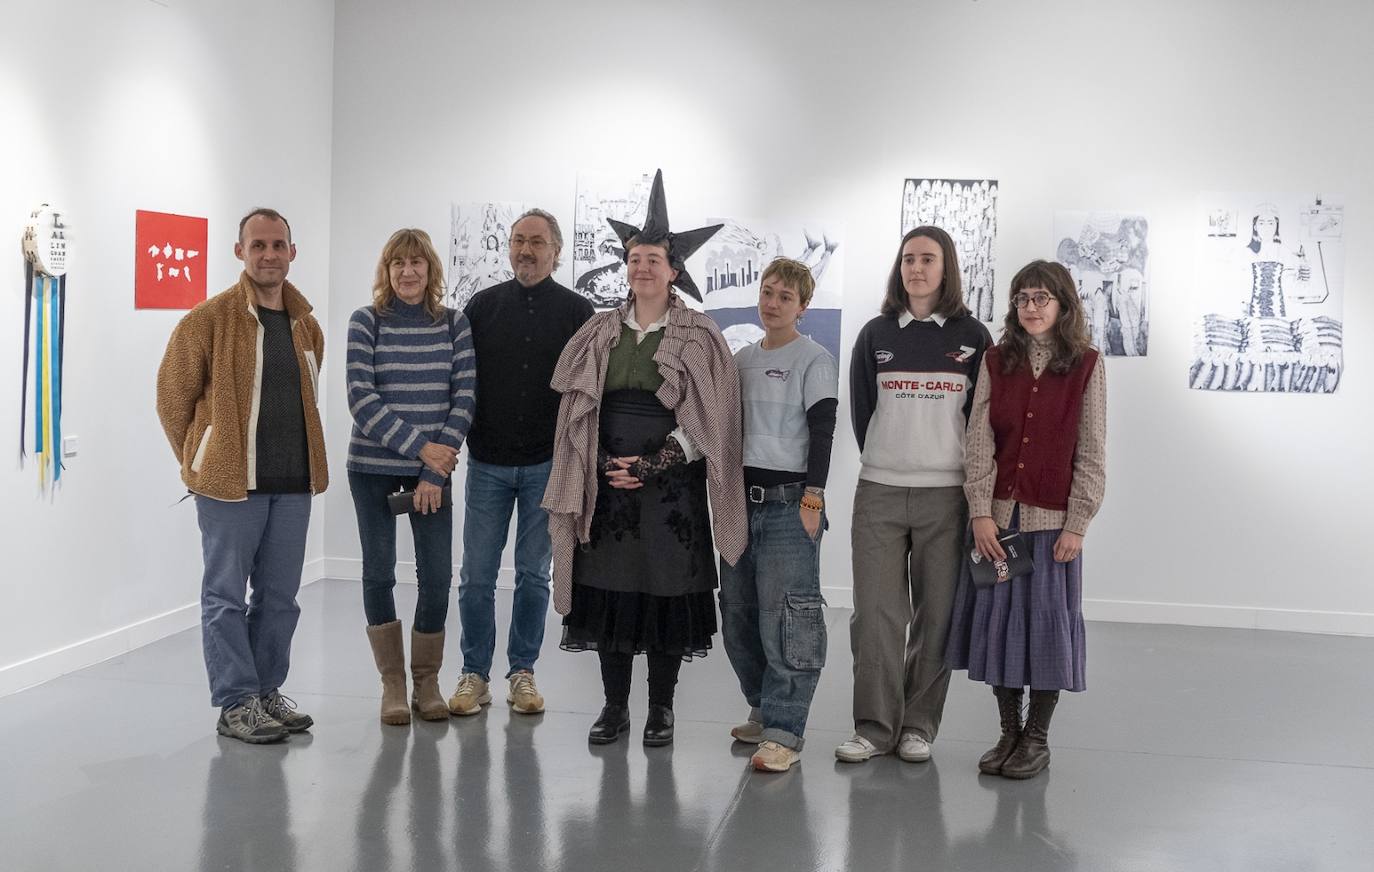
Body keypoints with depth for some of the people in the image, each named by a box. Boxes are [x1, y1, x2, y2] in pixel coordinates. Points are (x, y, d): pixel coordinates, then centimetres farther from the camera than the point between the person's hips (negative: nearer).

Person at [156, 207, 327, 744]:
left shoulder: (307, 326, 10)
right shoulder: (210, 319, -7)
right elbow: (173, 397, -1)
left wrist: (297, 458, 16)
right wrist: (203, 463, 5)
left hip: (293, 483, 5)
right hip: (230, 482, -5)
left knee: (280, 595, 11)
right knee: (226, 595, 1)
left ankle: (267, 691, 23)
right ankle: (236, 704, 8)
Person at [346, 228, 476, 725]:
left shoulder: (454, 324, 3)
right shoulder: (366, 322, -2)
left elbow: (465, 396, -2)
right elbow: (361, 398, -10)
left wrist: (434, 470, -10)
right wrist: (419, 445, -17)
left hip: (433, 469, 1)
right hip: (373, 466, -1)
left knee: (437, 576, -2)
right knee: (379, 572, 4)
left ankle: (427, 682, 15)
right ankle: (392, 684, 16)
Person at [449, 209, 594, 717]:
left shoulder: (576, 311, 2)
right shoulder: (484, 305, 6)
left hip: (547, 465, -1)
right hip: (487, 462, 1)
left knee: (534, 575, 7)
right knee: (477, 576, 2)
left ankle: (522, 673, 18)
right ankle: (475, 675, 13)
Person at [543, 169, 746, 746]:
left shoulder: (698, 337, 0)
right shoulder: (600, 332, 10)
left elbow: (708, 418, -5)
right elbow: (577, 409, 10)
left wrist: (652, 466, -12)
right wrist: (604, 465, -4)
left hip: (673, 484, -3)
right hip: (606, 483, 3)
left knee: (666, 590, 0)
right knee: (609, 590, 4)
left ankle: (661, 708, 14)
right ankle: (615, 706, 16)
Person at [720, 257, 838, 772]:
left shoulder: (814, 360, -2)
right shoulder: (741, 359, 16)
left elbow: (822, 432, -8)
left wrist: (812, 497, -15)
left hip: (790, 499, -6)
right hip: (741, 498, 7)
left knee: (786, 615, -11)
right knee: (737, 614, 10)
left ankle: (784, 732, -9)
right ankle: (764, 709, 25)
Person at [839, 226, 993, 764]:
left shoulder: (972, 337, 4)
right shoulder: (876, 335, 9)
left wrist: (962, 476, 4)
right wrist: (885, 463, 10)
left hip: (948, 493, -1)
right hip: (879, 494, 1)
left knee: (936, 615, 2)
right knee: (876, 612, -2)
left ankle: (919, 725, 13)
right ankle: (874, 726, 7)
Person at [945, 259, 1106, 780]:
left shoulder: (1085, 366, 0)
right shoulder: (996, 363, 6)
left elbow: (1091, 453, -2)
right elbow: (979, 441, 1)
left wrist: (1076, 525, -8)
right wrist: (981, 513, -8)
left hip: (1052, 517, -2)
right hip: (997, 514, 3)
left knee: (1047, 620, 3)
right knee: (997, 617, 6)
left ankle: (1037, 738, 16)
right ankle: (1009, 733, 18)